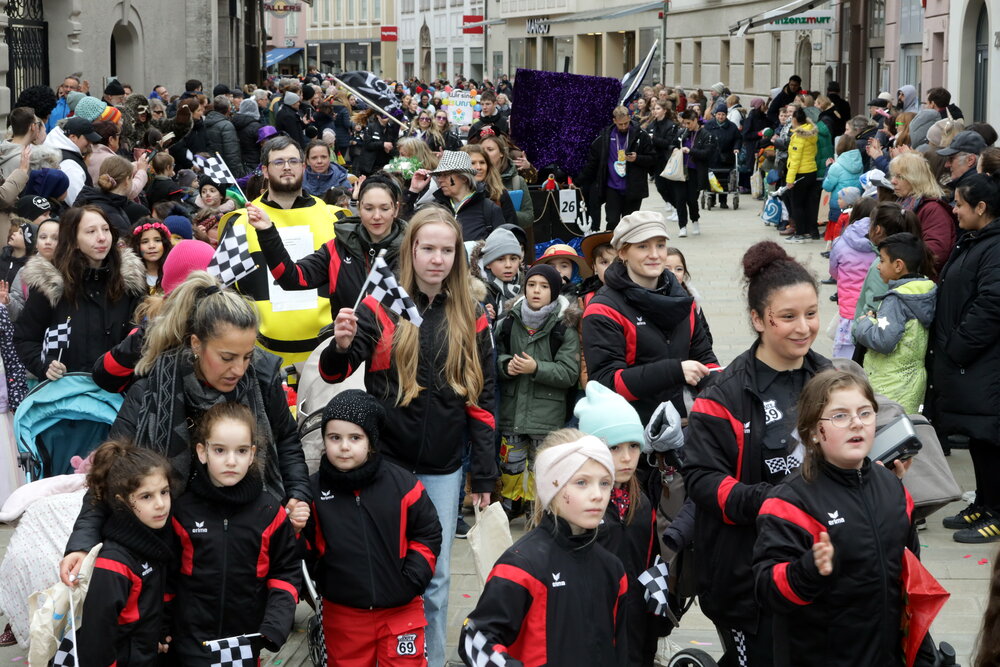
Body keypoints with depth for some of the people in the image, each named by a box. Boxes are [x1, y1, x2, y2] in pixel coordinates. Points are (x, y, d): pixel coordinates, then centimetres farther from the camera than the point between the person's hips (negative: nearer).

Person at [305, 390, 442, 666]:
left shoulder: (402, 484, -6)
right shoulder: (313, 490, -4)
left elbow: (428, 534, 1)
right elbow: (306, 549, 2)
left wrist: (413, 577, -7)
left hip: (401, 609, -1)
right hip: (342, 612, 1)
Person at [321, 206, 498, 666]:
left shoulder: (470, 319, 3)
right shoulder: (380, 307, -5)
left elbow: (481, 400, 6)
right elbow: (334, 373, -7)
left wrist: (485, 474, 4)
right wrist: (341, 347, -30)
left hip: (443, 469, 2)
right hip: (386, 462, -2)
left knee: (435, 576, 10)